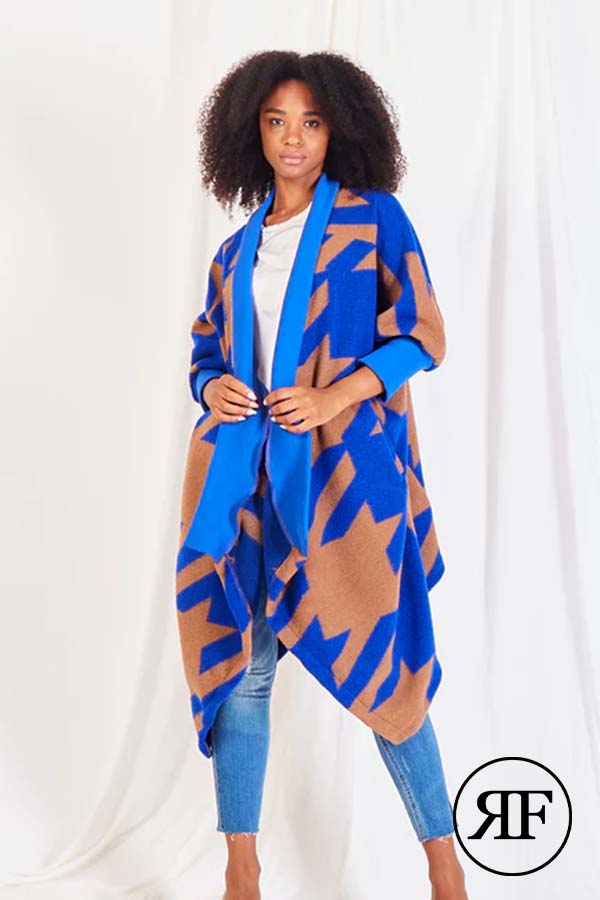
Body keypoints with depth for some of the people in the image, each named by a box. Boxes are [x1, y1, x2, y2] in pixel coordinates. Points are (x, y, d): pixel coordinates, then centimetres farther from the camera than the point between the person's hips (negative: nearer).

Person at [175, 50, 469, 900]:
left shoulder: (374, 218, 4)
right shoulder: (238, 249, 17)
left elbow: (422, 334, -1)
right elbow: (208, 350, 21)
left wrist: (334, 396, -14)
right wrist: (213, 387, -3)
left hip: (345, 470, -4)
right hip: (248, 473, 4)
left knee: (375, 660, 0)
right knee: (237, 664, 3)